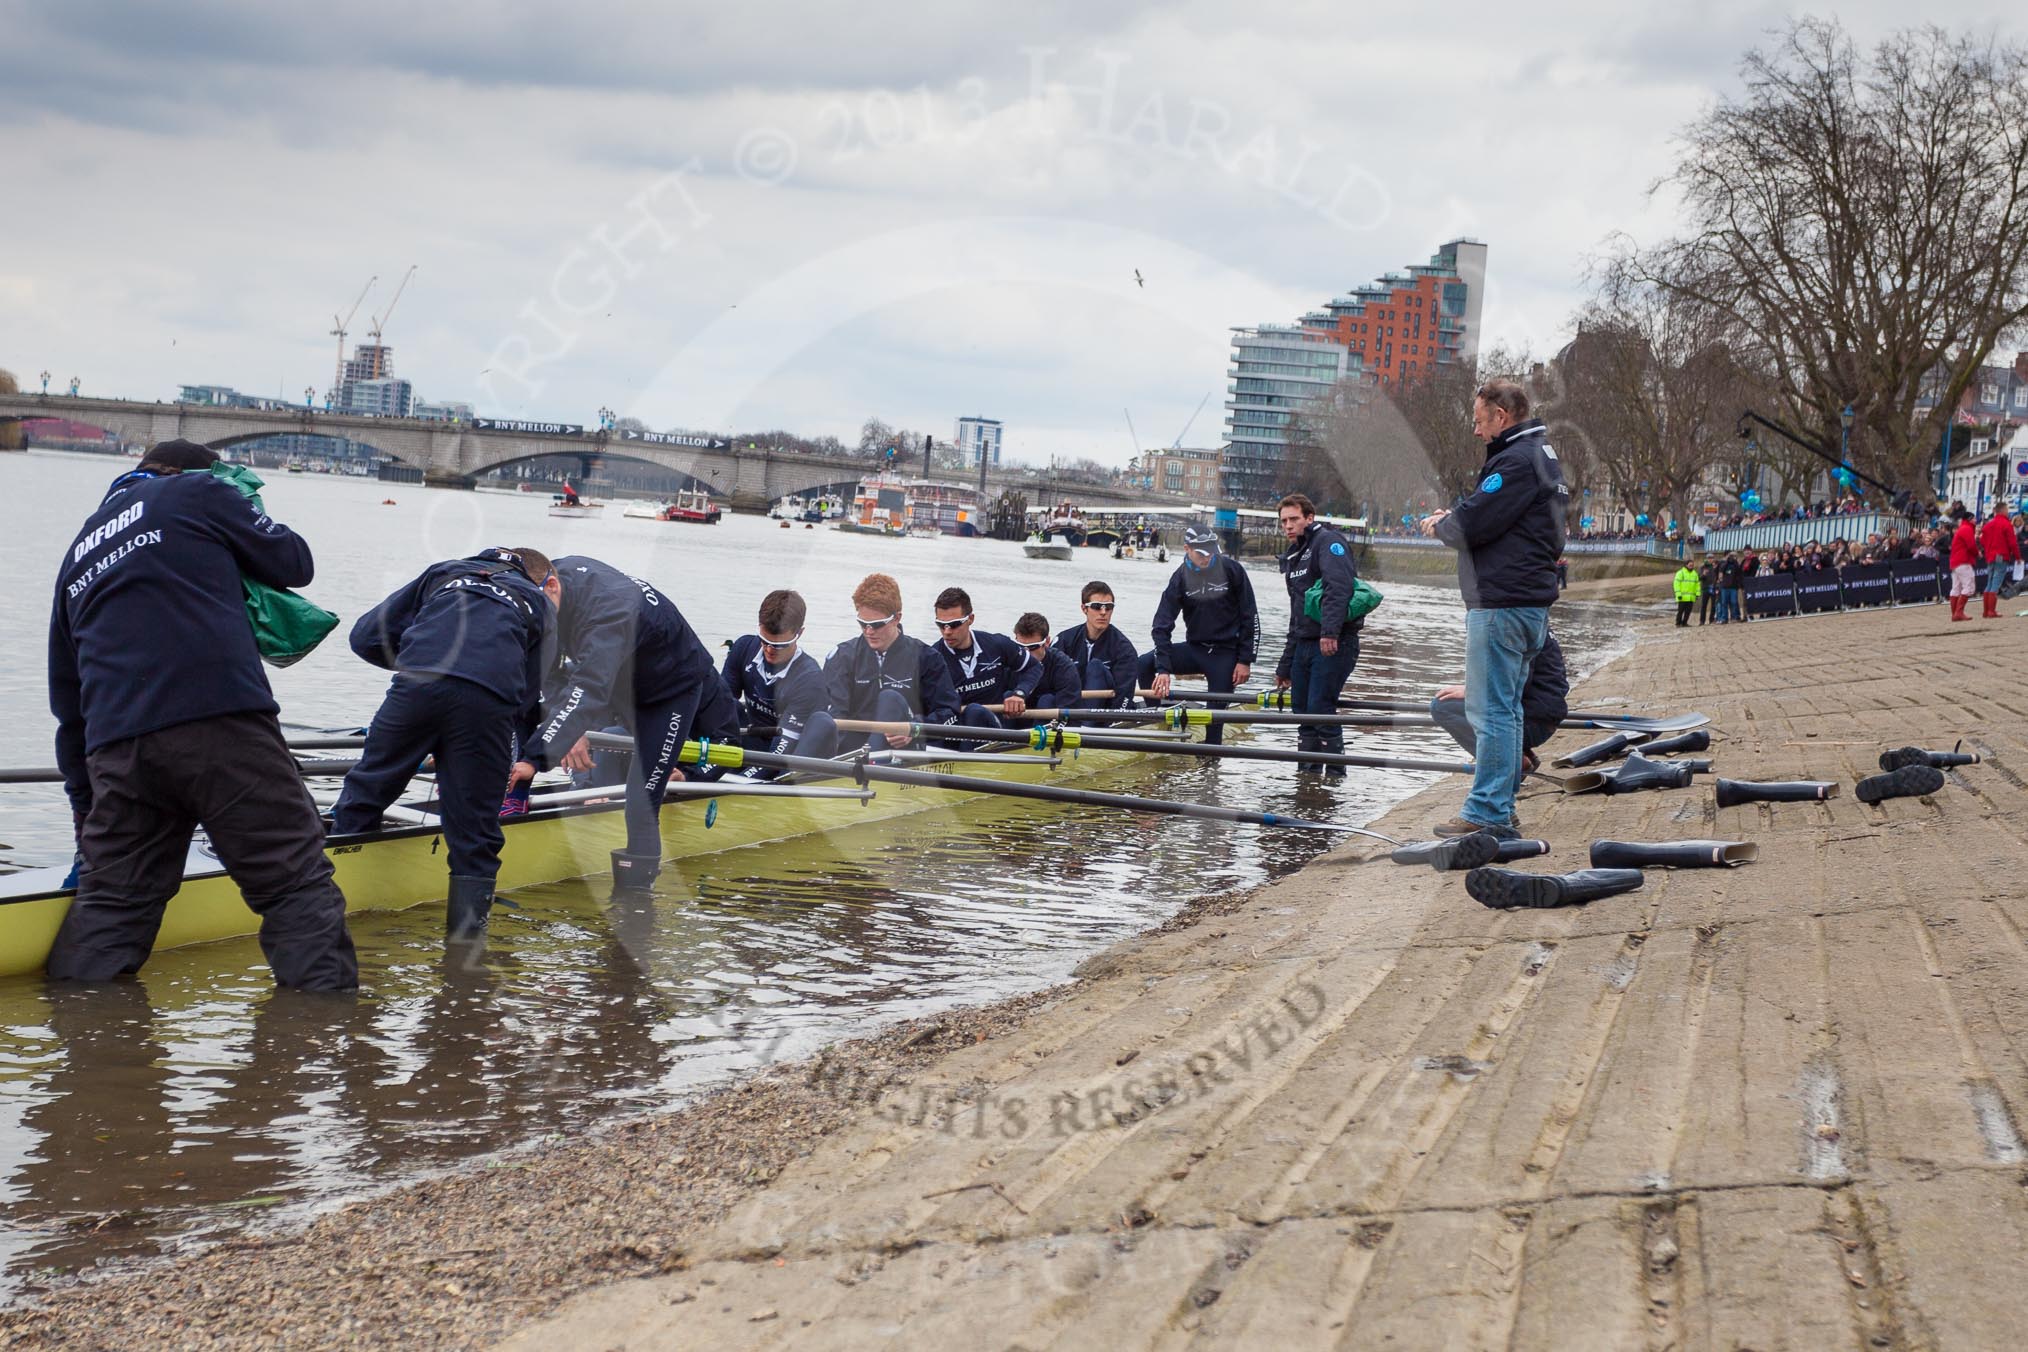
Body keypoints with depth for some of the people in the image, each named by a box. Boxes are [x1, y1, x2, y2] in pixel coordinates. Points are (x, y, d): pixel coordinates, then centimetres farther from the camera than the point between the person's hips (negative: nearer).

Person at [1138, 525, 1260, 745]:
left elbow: (1250, 617, -3)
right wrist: (1163, 669, -23)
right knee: (1144, 664, -16)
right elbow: (1161, 626, -11)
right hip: (1194, 650, 2)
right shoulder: (1180, 578, -6)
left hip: (1225, 654, -2)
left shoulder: (1232, 570, -10)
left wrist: (1245, 660, -7)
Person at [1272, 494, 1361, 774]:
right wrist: (1285, 666, 24)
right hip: (1305, 643, 9)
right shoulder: (1293, 556, 21)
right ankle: (1307, 773, 16)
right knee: (1302, 709, 9)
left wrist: (1330, 631, -36)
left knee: (1320, 707, -12)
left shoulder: (1328, 541, -7)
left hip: (1334, 643, -9)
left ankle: (1336, 773, -4)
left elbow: (1339, 586, -24)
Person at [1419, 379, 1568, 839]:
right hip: (1530, 599, 11)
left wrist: (1440, 525, 1)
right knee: (1506, 710, 14)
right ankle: (1499, 809, 20)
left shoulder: (1515, 461, -15)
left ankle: (1486, 813, -6)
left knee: (1491, 711, -8)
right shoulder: (1542, 457, 19)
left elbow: (1473, 524, -20)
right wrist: (1452, 519, 7)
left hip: (1501, 604, -11)